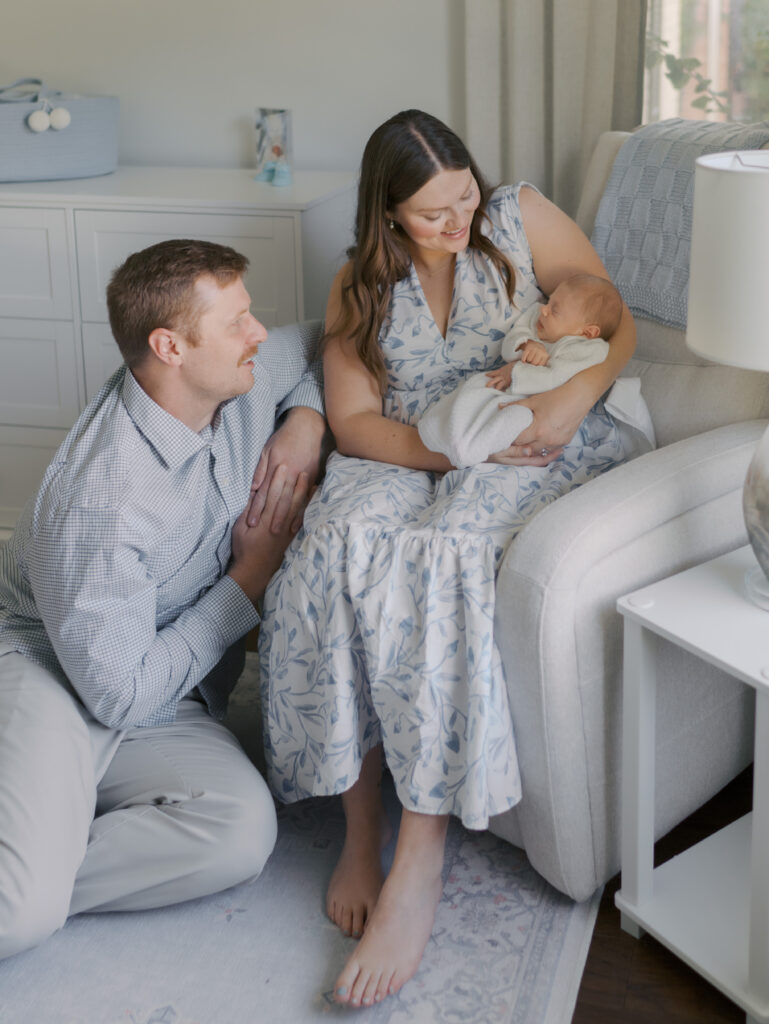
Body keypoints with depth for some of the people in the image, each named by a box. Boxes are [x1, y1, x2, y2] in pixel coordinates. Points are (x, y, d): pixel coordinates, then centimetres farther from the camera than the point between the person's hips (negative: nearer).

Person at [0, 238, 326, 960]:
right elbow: (121, 696, -22)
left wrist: (305, 421, -6)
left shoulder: (242, 381, -7)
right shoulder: (101, 500, -28)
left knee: (243, 829, -26)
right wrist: (252, 574, -13)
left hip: (168, 698, 7)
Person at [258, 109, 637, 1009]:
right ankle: (360, 825, -27)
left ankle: (418, 866, -37)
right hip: (407, 456, 3)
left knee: (442, 551, -36)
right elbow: (352, 422, 2)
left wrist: (571, 399, -19)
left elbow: (617, 323, 2)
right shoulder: (359, 285, 10)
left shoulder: (521, 218, 5)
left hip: (535, 453, -2)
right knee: (340, 541, -33)